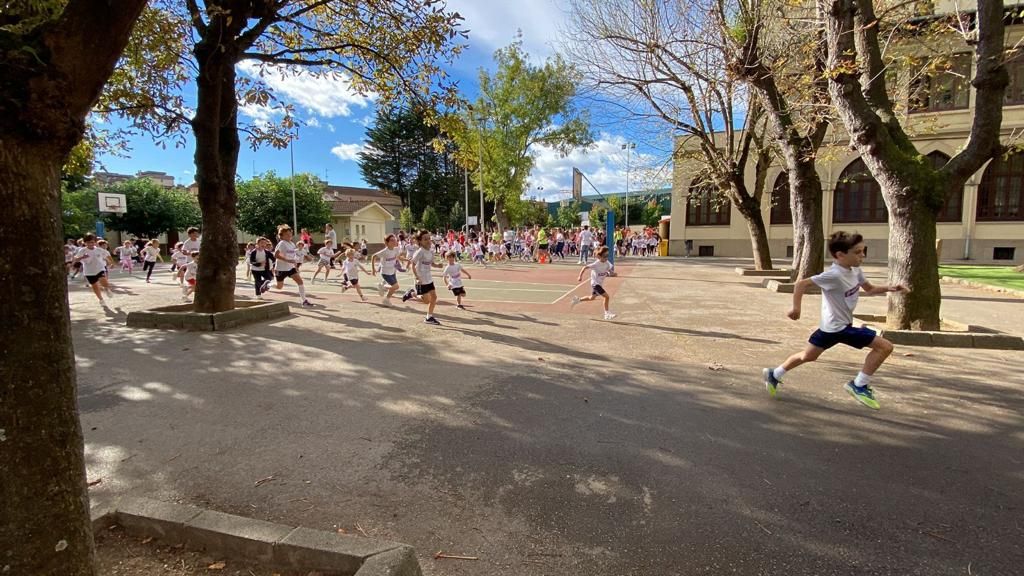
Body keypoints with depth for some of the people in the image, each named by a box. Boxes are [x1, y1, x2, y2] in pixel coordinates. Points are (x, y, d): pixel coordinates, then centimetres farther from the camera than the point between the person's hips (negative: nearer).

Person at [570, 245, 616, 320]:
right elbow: (585, 267, -20)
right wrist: (580, 277, -24)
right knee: (607, 296, -15)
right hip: (595, 283, -8)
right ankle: (607, 314, -5)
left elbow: (610, 271, 10)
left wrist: (611, 273, -11)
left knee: (592, 297, 26)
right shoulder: (596, 264, -24)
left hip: (600, 283, 8)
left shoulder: (607, 263, -4)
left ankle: (578, 300, 43)